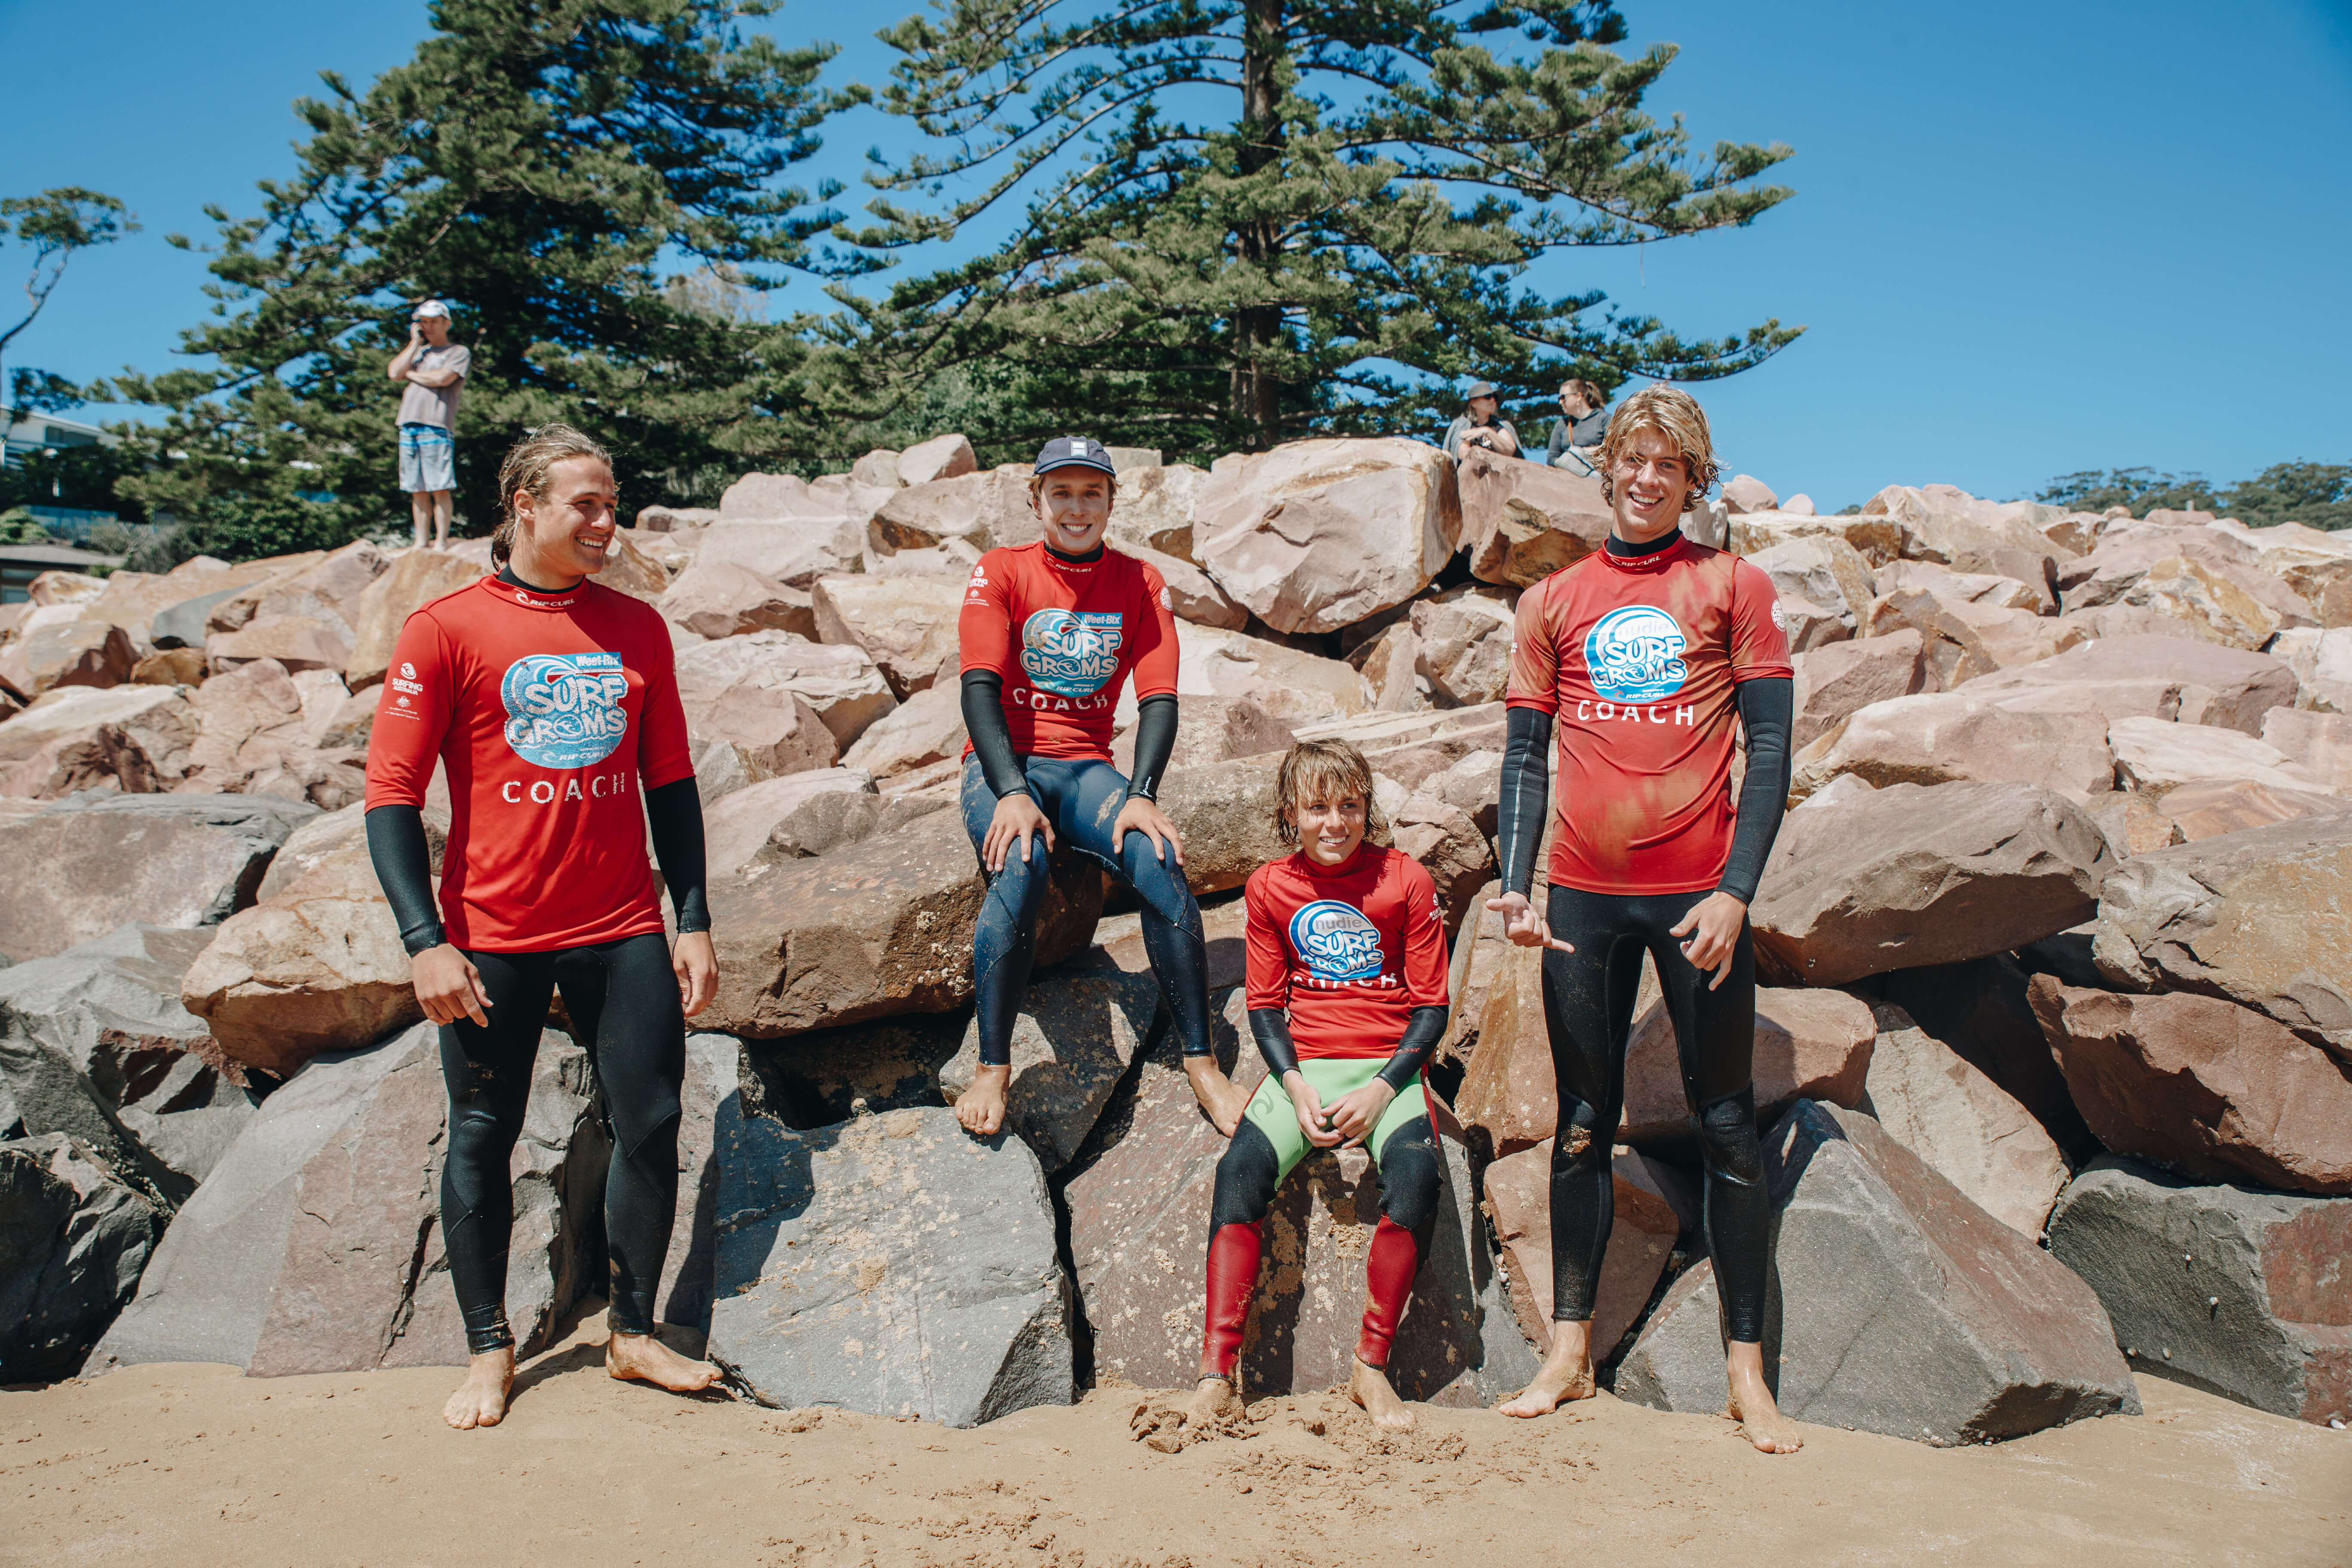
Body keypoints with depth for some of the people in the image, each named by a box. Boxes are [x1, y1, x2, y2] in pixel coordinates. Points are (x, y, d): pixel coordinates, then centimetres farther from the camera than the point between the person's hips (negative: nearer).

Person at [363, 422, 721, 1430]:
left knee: (651, 1128, 3)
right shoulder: (446, 629, -4)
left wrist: (694, 921, 6)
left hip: (625, 931, 3)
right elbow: (391, 796, -5)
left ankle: (634, 1333, 21)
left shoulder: (635, 627, 7)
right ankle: (489, 1349, 25)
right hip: (494, 939, -2)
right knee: (483, 1138, 8)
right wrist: (426, 941, -13)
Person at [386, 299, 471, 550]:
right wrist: (415, 343, 12)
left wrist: (410, 374, 5)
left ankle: (441, 542, -4)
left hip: (437, 428, -5)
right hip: (409, 427, 5)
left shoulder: (459, 353, 8)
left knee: (440, 489, -8)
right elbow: (394, 373, 9)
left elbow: (442, 379, -9)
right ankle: (420, 542, 9)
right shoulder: (418, 352, 25)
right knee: (417, 491, 5)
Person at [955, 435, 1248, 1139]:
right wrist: (1011, 792, -26)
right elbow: (980, 688, -10)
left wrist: (1141, 795, -20)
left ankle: (1201, 1063, -18)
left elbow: (1159, 699, -3)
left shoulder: (1139, 584, 6)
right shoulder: (1002, 572, 0)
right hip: (1003, 764, -2)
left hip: (1087, 767, 2)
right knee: (1019, 869, -34)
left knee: (1160, 862, -27)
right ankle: (993, 1069, -23)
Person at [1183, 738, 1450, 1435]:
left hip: (1390, 1064, -1)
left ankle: (1372, 1368, -15)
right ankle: (1216, 1373, -22)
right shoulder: (1269, 887, 5)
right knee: (1242, 1167, -26)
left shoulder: (1405, 880, -2)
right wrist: (1296, 1087, -9)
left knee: (1414, 1173, -31)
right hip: (1303, 1065, 2)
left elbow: (1432, 1007, -1)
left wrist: (1380, 1090, -14)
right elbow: (1264, 1005, 8)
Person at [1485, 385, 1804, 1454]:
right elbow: (1525, 757, 8)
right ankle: (1570, 1353, 19)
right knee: (1583, 1124, 9)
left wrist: (1736, 891, -11)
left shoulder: (1731, 587, 3)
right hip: (1584, 896, 2)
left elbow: (1770, 750, -1)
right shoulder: (1554, 601, 9)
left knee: (1726, 1126, 4)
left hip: (1698, 893, -2)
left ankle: (1747, 1369, 14)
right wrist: (1514, 885, -4)